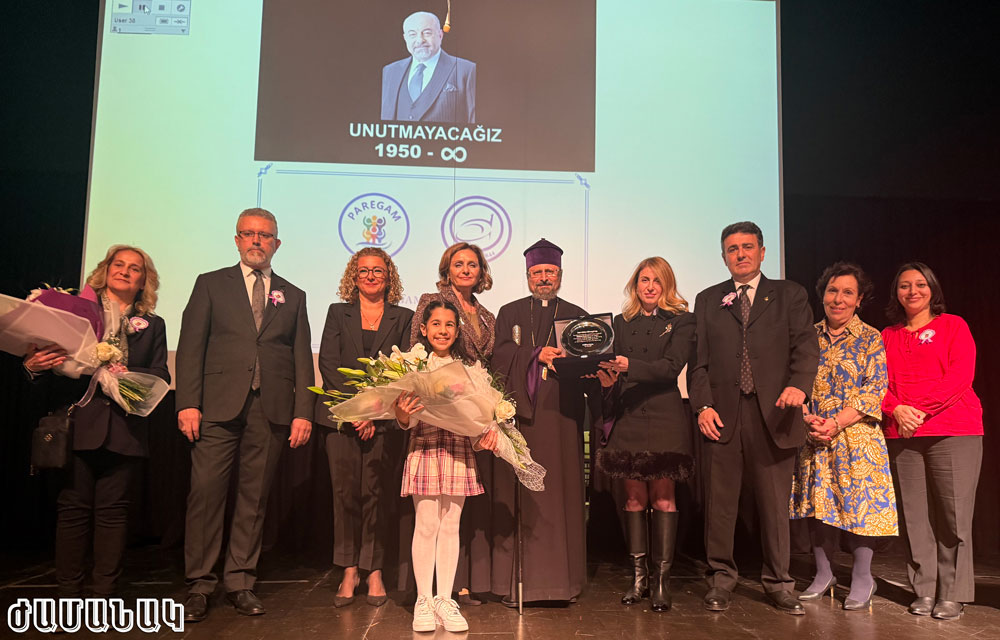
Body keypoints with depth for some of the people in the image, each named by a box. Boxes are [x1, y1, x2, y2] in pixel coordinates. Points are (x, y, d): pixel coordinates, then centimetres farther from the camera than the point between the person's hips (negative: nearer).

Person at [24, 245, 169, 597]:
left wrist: (127, 374, -12)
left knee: (113, 509, 1)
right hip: (79, 423, -1)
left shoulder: (152, 326, 16)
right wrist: (34, 366, -16)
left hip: (125, 429, 1)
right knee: (74, 506, 0)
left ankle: (105, 595, 9)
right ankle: (68, 595, 10)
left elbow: (161, 376, 5)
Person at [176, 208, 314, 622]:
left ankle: (240, 583, 14)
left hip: (271, 410, 2)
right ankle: (199, 584, 7)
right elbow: (190, 346, 4)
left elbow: (302, 358, 11)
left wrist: (303, 412, 2)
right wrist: (187, 402, -7)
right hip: (219, 405, -1)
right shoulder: (211, 285, 12)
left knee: (254, 497, 4)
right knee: (206, 492, -5)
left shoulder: (293, 296, 17)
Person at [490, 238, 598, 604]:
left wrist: (600, 412, -9)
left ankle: (563, 579, 9)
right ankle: (515, 580, 4)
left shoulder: (577, 317, 14)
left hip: (561, 415, 1)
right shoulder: (509, 313, 14)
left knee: (562, 495, 1)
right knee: (518, 499, -2)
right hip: (519, 414, 0)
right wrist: (538, 354, -16)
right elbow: (500, 355, -1)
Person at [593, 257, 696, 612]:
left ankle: (661, 579, 6)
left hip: (664, 418, -3)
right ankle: (638, 576, 13)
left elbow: (672, 366, -11)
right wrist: (607, 380, -9)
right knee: (634, 498, 5)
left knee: (662, 497, -2)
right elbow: (614, 369, 14)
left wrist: (629, 366, -24)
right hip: (627, 419, 3)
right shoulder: (621, 323, 15)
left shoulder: (681, 322, 3)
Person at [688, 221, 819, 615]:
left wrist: (798, 385, -18)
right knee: (719, 503, 5)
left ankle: (777, 583, 20)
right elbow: (699, 361, 10)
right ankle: (721, 579, 18)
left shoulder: (789, 295, 12)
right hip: (722, 415, 1)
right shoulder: (707, 301, 15)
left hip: (773, 413, -1)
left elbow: (806, 346, 1)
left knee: (775, 504, 6)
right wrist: (702, 405, -3)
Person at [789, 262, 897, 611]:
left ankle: (862, 578, 13)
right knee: (818, 502, 6)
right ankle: (823, 574, 18)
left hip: (855, 436, -3)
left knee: (858, 501, -1)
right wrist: (808, 418, -11)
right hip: (813, 437, 3)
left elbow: (874, 389, -7)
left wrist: (837, 423, -16)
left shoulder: (871, 339, 1)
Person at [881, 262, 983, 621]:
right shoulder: (888, 336, 17)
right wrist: (897, 410, -9)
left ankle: (953, 594, 7)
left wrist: (919, 410, -12)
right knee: (914, 515, 2)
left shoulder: (953, 326, 7)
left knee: (953, 514, -4)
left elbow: (961, 375, -5)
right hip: (902, 435, 3)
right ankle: (924, 591, 12)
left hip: (953, 431, -3)